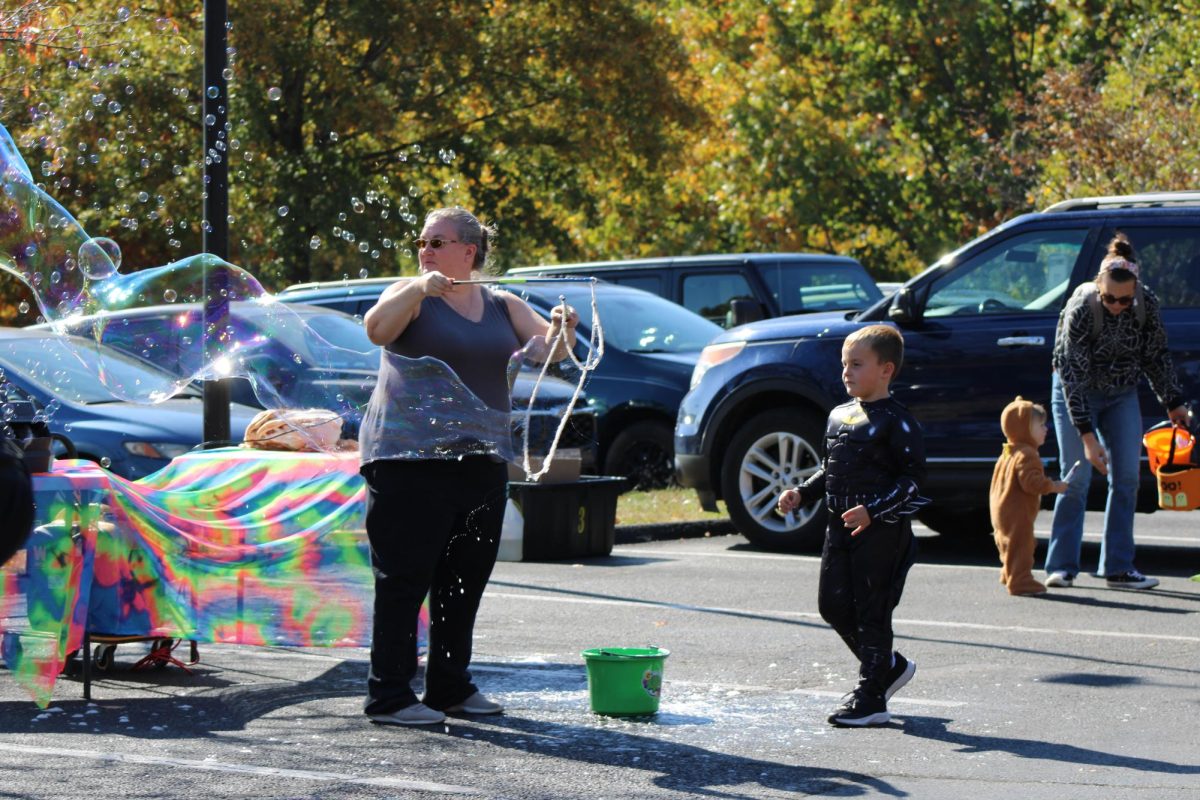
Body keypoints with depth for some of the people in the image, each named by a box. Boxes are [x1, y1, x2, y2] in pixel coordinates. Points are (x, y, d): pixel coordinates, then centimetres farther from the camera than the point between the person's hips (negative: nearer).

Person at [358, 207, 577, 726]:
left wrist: (562, 329, -16)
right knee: (404, 580, -5)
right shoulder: (412, 297, 1)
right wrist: (420, 288, -31)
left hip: (480, 463, 5)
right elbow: (377, 328, -18)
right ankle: (388, 695, -3)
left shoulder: (503, 307, 14)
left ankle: (451, 686, 21)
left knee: (465, 581, 10)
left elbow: (549, 348, 6)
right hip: (409, 462, -5)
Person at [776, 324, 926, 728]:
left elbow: (913, 477, -15)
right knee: (833, 604, 8)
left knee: (872, 611, -4)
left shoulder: (896, 421, -11)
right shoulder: (839, 416, 13)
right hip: (841, 525, 8)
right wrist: (802, 493, 6)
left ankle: (871, 698, 3)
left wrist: (873, 510, -24)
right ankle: (889, 667, 27)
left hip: (882, 529, -8)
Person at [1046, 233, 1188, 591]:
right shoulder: (1080, 308, -29)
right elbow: (1072, 374, -27)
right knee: (1076, 479, -10)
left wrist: (1173, 402, 1)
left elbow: (1157, 355, 1)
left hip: (1122, 395, 4)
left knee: (1126, 478, -2)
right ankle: (1061, 567, -3)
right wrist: (1087, 436, -30)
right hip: (1077, 395, -4)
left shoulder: (1146, 303, -16)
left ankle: (1118, 568, 2)